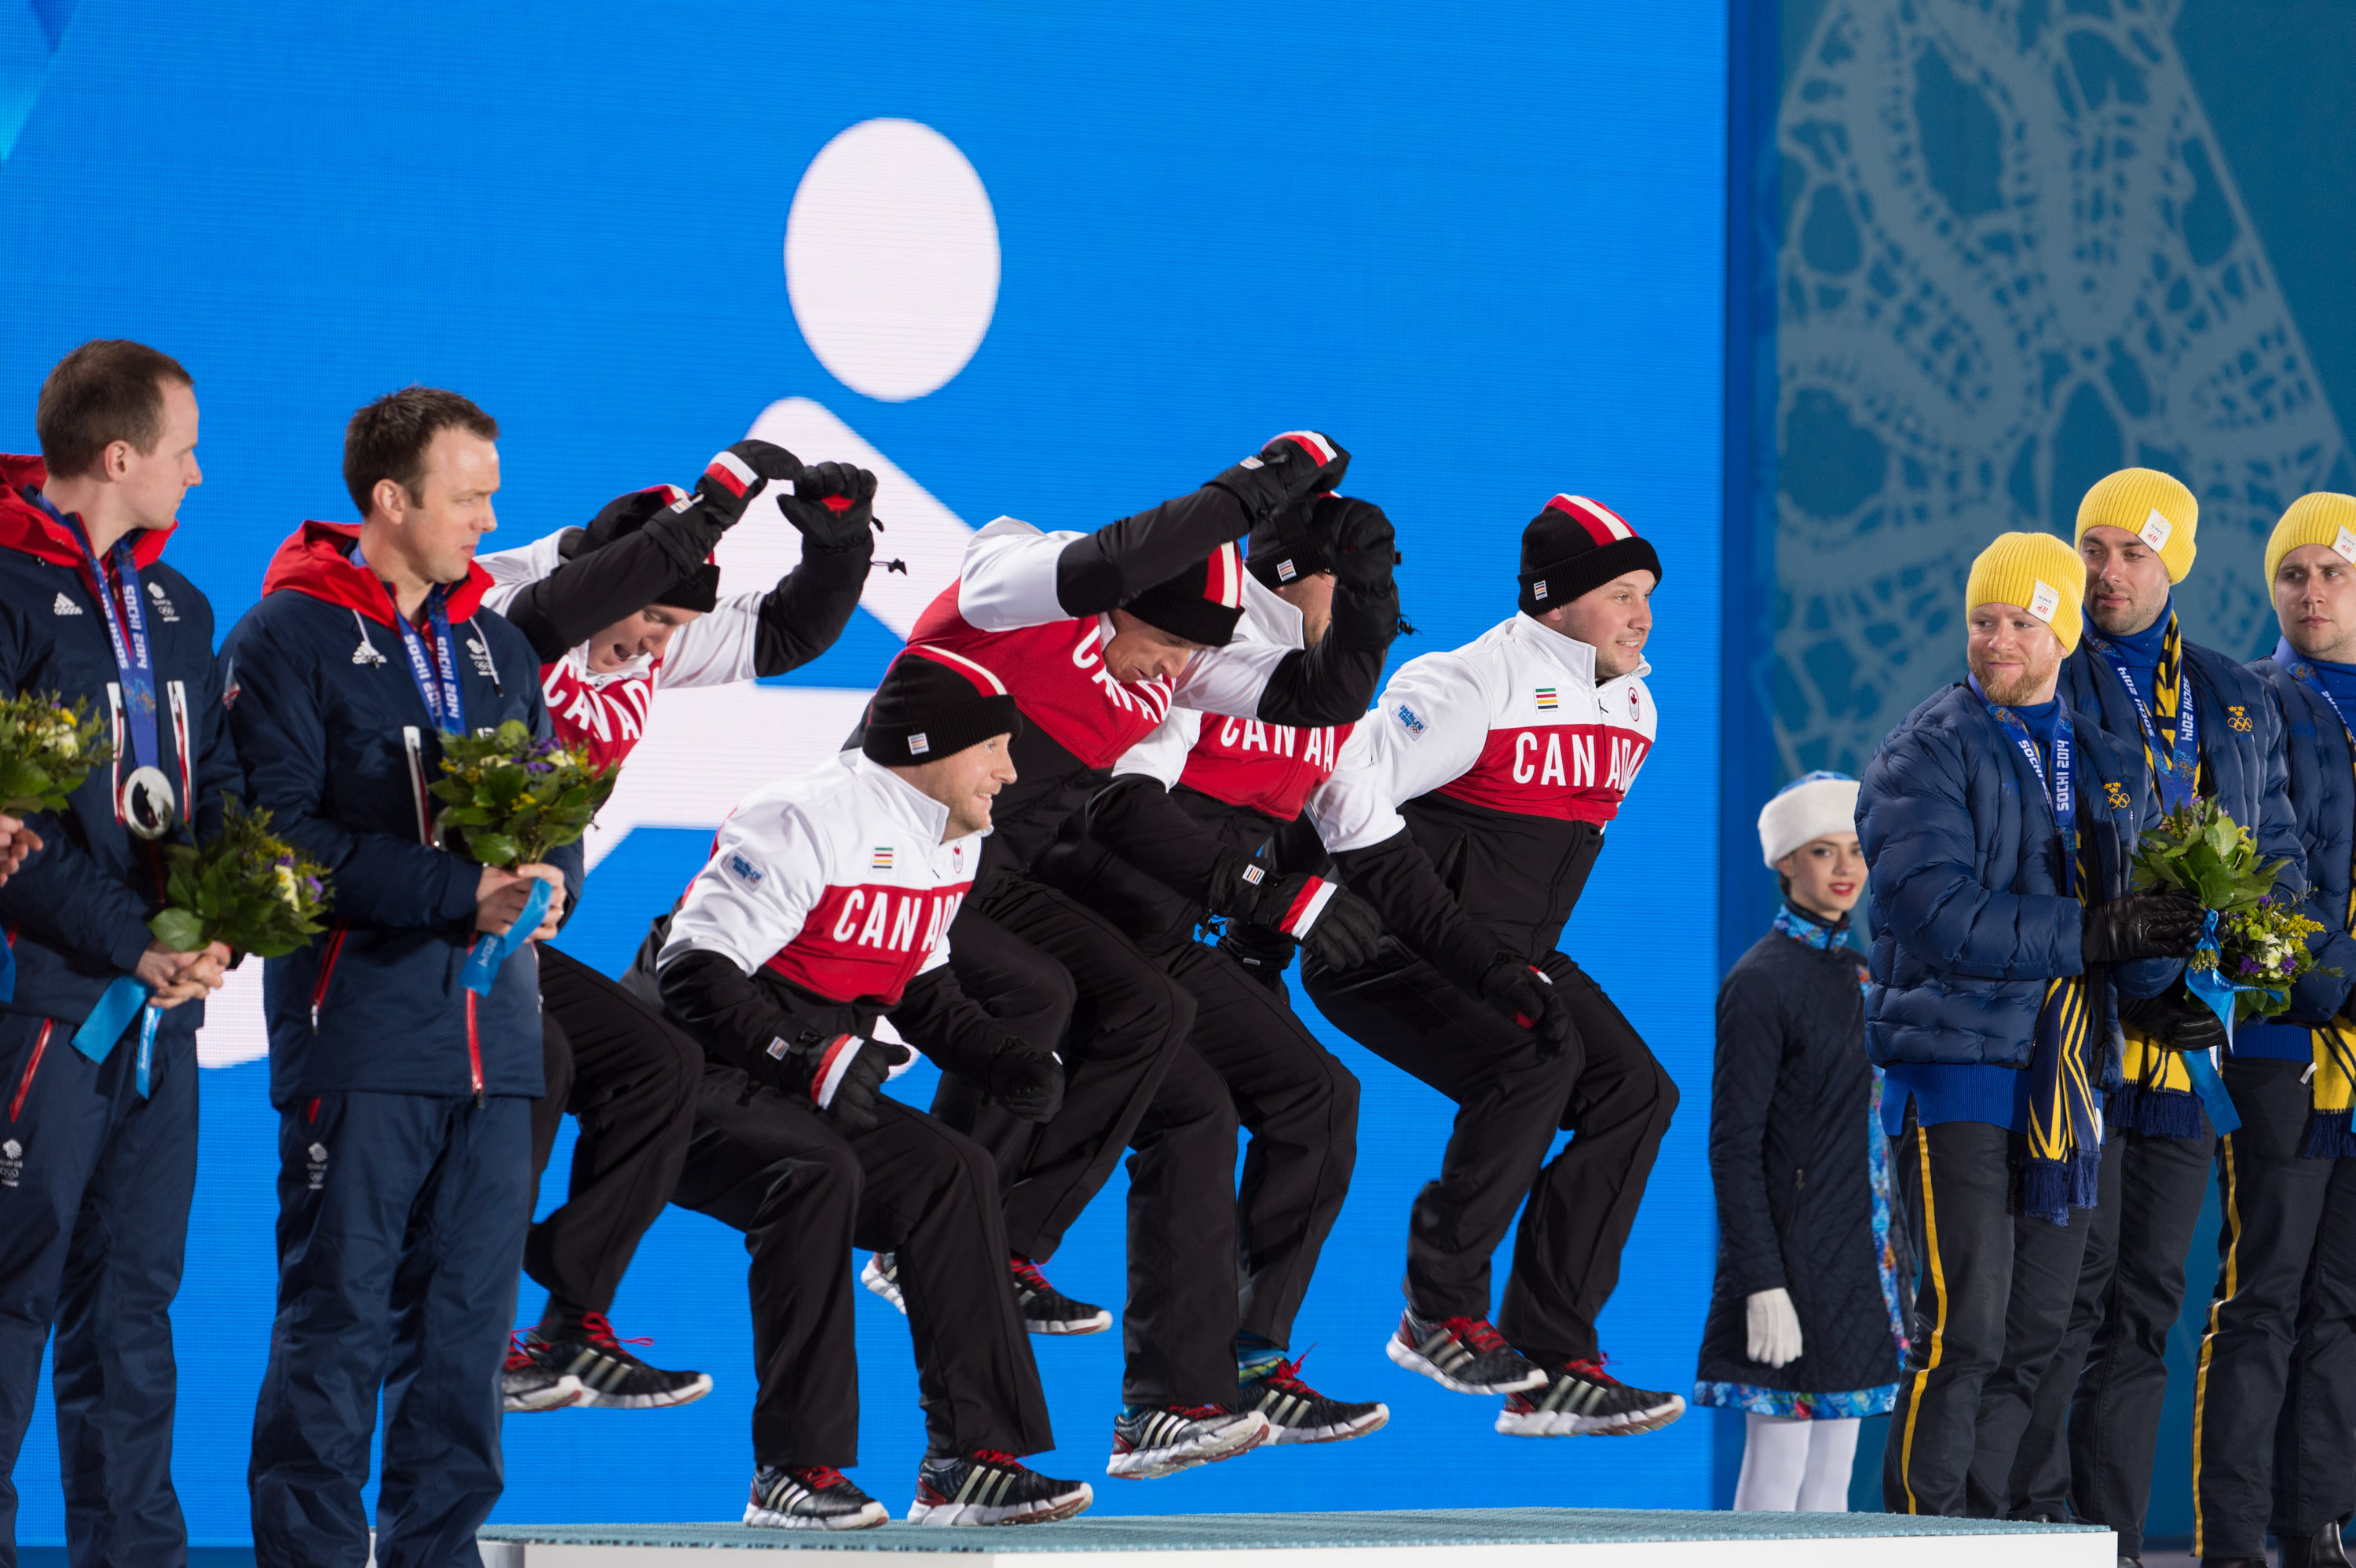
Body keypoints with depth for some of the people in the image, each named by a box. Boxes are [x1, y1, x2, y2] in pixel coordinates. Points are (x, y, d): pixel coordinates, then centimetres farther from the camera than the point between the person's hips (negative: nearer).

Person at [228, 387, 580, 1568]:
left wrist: (545, 881, -5)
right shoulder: (287, 639, -2)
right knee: (337, 1313, -6)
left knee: (469, 1314, 7)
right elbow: (281, 830, -11)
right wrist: (456, 893, -17)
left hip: (495, 1029, 6)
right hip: (356, 1025, -6)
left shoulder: (497, 650, 19)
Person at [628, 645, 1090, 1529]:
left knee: (955, 1177, -6)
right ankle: (795, 1470, -29)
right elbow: (694, 971, -23)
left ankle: (970, 1462, -5)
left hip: (814, 1089, 9)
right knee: (816, 1173, -33)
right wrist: (805, 1055, -30)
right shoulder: (806, 822, -20)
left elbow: (919, 987, 22)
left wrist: (1006, 1061, 6)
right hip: (686, 1074, -9)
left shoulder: (950, 842, 10)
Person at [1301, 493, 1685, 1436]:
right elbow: (1346, 794, -25)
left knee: (1636, 1093, -4)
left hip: (1504, 957, 9)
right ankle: (1438, 1313, -15)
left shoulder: (1631, 707, 8)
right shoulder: (1472, 685, -20)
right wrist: (1463, 949, -28)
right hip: (1388, 954, -9)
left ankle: (1552, 1367, -2)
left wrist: (1531, 961, 14)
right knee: (1539, 1061, -30)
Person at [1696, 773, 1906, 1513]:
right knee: (1774, 1480, -6)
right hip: (1794, 1261, -8)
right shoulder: (1761, 981, -10)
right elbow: (1734, 1146, -13)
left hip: (1860, 1269, 8)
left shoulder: (1860, 973, 14)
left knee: (1830, 1486, 9)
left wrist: (1897, 1267, 18)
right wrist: (1763, 1283, -19)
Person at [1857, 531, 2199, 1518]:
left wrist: (2168, 942, -10)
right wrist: (2091, 932, -22)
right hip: (1956, 1062, -6)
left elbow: (2139, 960, 14)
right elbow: (1941, 913, -17)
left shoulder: (2107, 764, 16)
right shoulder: (1927, 754, -3)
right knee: (1962, 1327, -13)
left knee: (2039, 1329, 8)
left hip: (2066, 1078, 6)